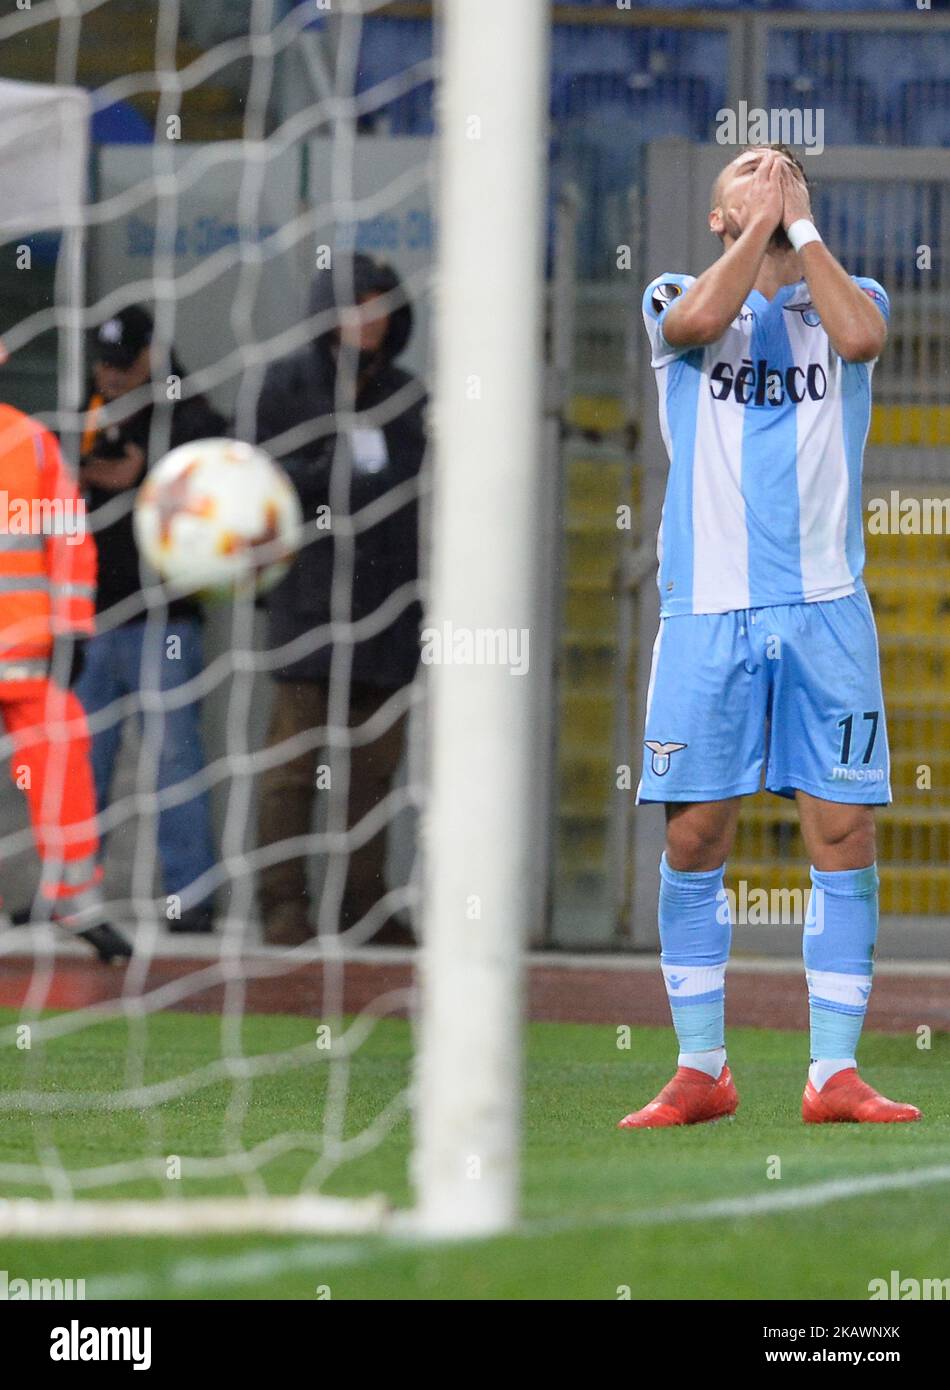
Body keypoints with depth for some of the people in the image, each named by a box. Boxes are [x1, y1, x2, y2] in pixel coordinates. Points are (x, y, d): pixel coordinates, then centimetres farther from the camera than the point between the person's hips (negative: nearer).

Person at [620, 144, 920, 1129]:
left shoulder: (847, 296, 13)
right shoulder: (674, 299, 11)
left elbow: (860, 336, -11)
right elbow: (701, 319, -13)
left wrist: (801, 221, -4)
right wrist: (761, 222, -3)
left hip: (824, 606, 1)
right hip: (706, 607, -1)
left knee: (843, 833, -4)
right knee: (694, 835, -1)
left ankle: (834, 1072, 0)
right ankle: (701, 1072, 9)